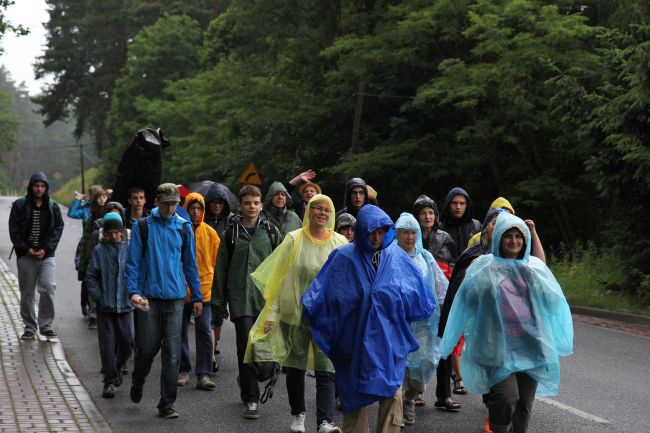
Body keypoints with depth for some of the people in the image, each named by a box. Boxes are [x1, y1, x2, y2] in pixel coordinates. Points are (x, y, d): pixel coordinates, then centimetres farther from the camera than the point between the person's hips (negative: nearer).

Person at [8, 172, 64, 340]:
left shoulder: (53, 207, 6)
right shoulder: (19, 205, 2)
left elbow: (58, 229, 3)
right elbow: (14, 230, 0)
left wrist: (46, 249, -9)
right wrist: (26, 249, -10)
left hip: (46, 255, 0)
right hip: (26, 256, 0)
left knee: (48, 288, -12)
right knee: (27, 293, 5)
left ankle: (45, 325, 0)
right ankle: (30, 327, 15)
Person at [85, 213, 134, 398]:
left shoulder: (129, 249, 0)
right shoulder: (99, 251, -1)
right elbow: (91, 276, 1)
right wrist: (98, 297, -7)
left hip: (125, 305, 1)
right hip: (105, 306, -1)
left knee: (127, 342, 1)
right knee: (107, 344, 1)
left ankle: (117, 367, 30)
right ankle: (109, 381, 8)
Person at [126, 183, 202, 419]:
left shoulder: (183, 227, 7)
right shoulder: (143, 227, 0)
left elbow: (190, 264, 12)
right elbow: (133, 263, 0)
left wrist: (197, 297, 11)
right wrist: (133, 291, -13)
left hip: (175, 298, 2)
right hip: (148, 298, -1)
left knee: (172, 354, -1)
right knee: (147, 348, 4)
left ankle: (167, 404, 6)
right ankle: (137, 386, 33)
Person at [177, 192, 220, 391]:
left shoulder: (210, 233, 2)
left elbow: (217, 261, 7)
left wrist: (214, 284, 2)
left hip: (204, 290, 0)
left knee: (204, 331, -6)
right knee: (181, 331, 10)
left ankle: (203, 374, -3)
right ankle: (183, 370, 24)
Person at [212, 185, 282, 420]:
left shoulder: (271, 231, 8)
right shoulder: (231, 233, 6)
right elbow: (221, 269, 9)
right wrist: (219, 301, 7)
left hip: (267, 298, 1)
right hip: (241, 298, -1)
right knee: (246, 347, -7)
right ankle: (251, 400, -3)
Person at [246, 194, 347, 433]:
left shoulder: (340, 243, 2)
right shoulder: (294, 240, -1)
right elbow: (279, 278, -1)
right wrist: (271, 312, -6)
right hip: (295, 313, 0)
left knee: (326, 370, -9)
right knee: (296, 366, 11)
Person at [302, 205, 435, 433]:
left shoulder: (398, 257, 1)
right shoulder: (344, 258, -4)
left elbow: (418, 295, 1)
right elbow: (322, 296, -2)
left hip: (390, 340, 0)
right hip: (355, 342, 0)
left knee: (392, 397, -6)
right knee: (355, 397, 10)